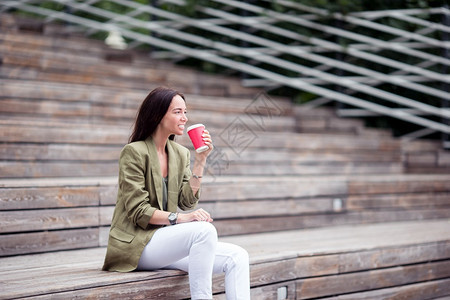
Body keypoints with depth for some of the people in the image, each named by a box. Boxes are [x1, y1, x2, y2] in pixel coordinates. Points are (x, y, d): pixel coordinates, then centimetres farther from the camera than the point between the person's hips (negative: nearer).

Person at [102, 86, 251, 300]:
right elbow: (138, 211, -14)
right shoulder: (134, 152, -8)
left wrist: (200, 160, -3)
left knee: (237, 257, -11)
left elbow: (187, 202, 3)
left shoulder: (181, 154, 13)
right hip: (137, 244, -7)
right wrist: (178, 218, -25)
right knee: (204, 230, -33)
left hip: (166, 239, 7)